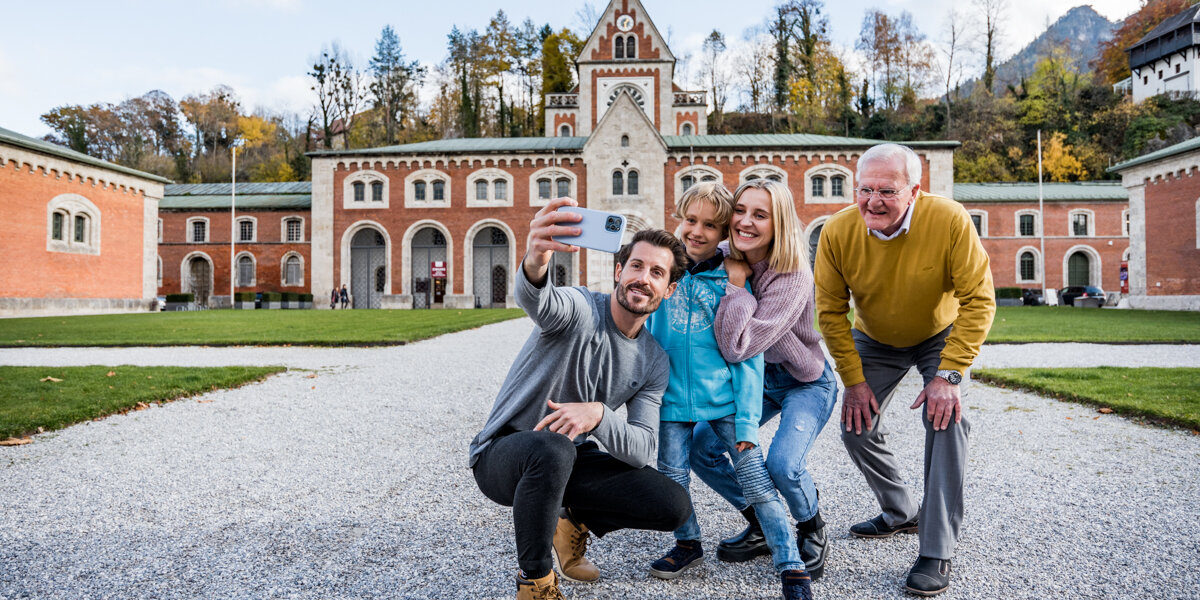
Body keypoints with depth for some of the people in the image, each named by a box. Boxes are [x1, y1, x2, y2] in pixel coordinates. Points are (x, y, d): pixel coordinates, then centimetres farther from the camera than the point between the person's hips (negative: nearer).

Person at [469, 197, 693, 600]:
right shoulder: (580, 308, -16)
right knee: (552, 448, -40)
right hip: (504, 450, -4)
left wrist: (599, 413, -30)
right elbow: (535, 299, -42)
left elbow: (642, 450, -9)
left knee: (672, 505, -11)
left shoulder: (653, 361, 0)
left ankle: (573, 521, 15)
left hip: (570, 460, 5)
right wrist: (535, 263, -67)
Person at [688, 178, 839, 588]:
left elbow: (736, 346, -37)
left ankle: (812, 531, 10)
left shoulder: (793, 278, -30)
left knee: (783, 464, -26)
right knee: (700, 447, -6)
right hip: (755, 377, 6)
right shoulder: (727, 260, -10)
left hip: (806, 383, -6)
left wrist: (737, 285, -29)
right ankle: (762, 527, 16)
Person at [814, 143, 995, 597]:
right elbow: (831, 312, -13)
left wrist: (948, 375, -30)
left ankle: (937, 551, -10)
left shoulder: (950, 221, -31)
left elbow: (978, 300, -25)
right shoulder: (836, 232, -25)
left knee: (945, 419, -23)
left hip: (942, 336, -3)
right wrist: (854, 380, -14)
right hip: (874, 341, 3)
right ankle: (900, 514, 28)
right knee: (856, 426, 0)